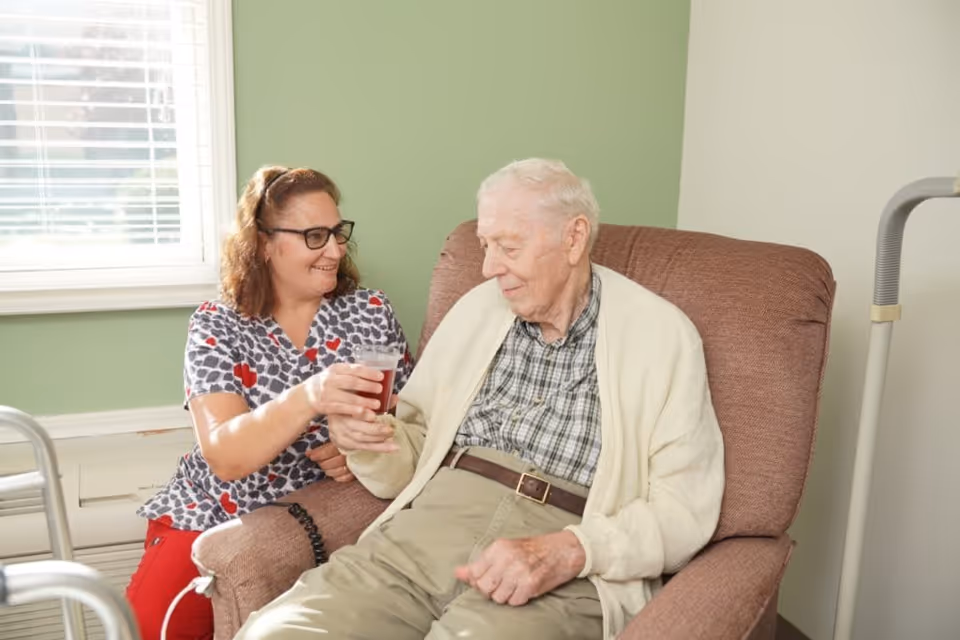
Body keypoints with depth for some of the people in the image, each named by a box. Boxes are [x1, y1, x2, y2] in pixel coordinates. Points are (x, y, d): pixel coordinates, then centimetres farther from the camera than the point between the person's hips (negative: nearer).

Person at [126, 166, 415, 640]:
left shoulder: (370, 311, -2)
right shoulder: (216, 325, -7)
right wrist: (307, 398, -39)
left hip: (318, 523, 1)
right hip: (211, 517, 0)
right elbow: (225, 457, -20)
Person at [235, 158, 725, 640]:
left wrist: (565, 553, -19)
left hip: (563, 572, -3)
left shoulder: (662, 333, 1)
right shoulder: (476, 308, 13)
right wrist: (371, 440, -6)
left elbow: (682, 506, -4)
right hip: (430, 523, 4)